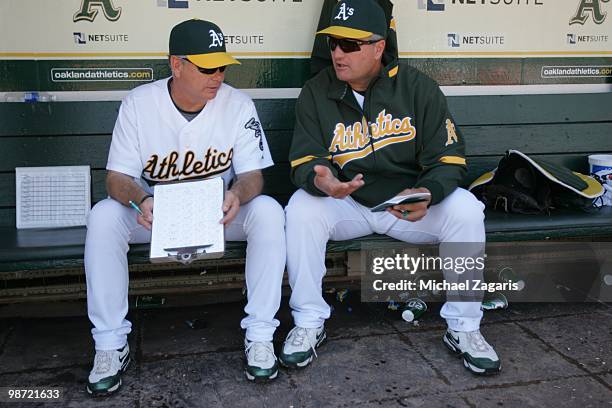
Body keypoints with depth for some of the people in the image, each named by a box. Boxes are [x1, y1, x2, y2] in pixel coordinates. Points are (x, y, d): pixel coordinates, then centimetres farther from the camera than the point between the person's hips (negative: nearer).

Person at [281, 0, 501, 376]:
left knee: (465, 209, -25)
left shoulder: (418, 87, -6)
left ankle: (464, 327, -7)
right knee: (302, 209, -28)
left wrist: (426, 193, -31)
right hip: (344, 205, 1)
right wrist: (319, 180, -33)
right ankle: (308, 323, -10)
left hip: (410, 204, 0)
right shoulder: (316, 93, -2)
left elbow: (449, 158, -8)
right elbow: (304, 161, -7)